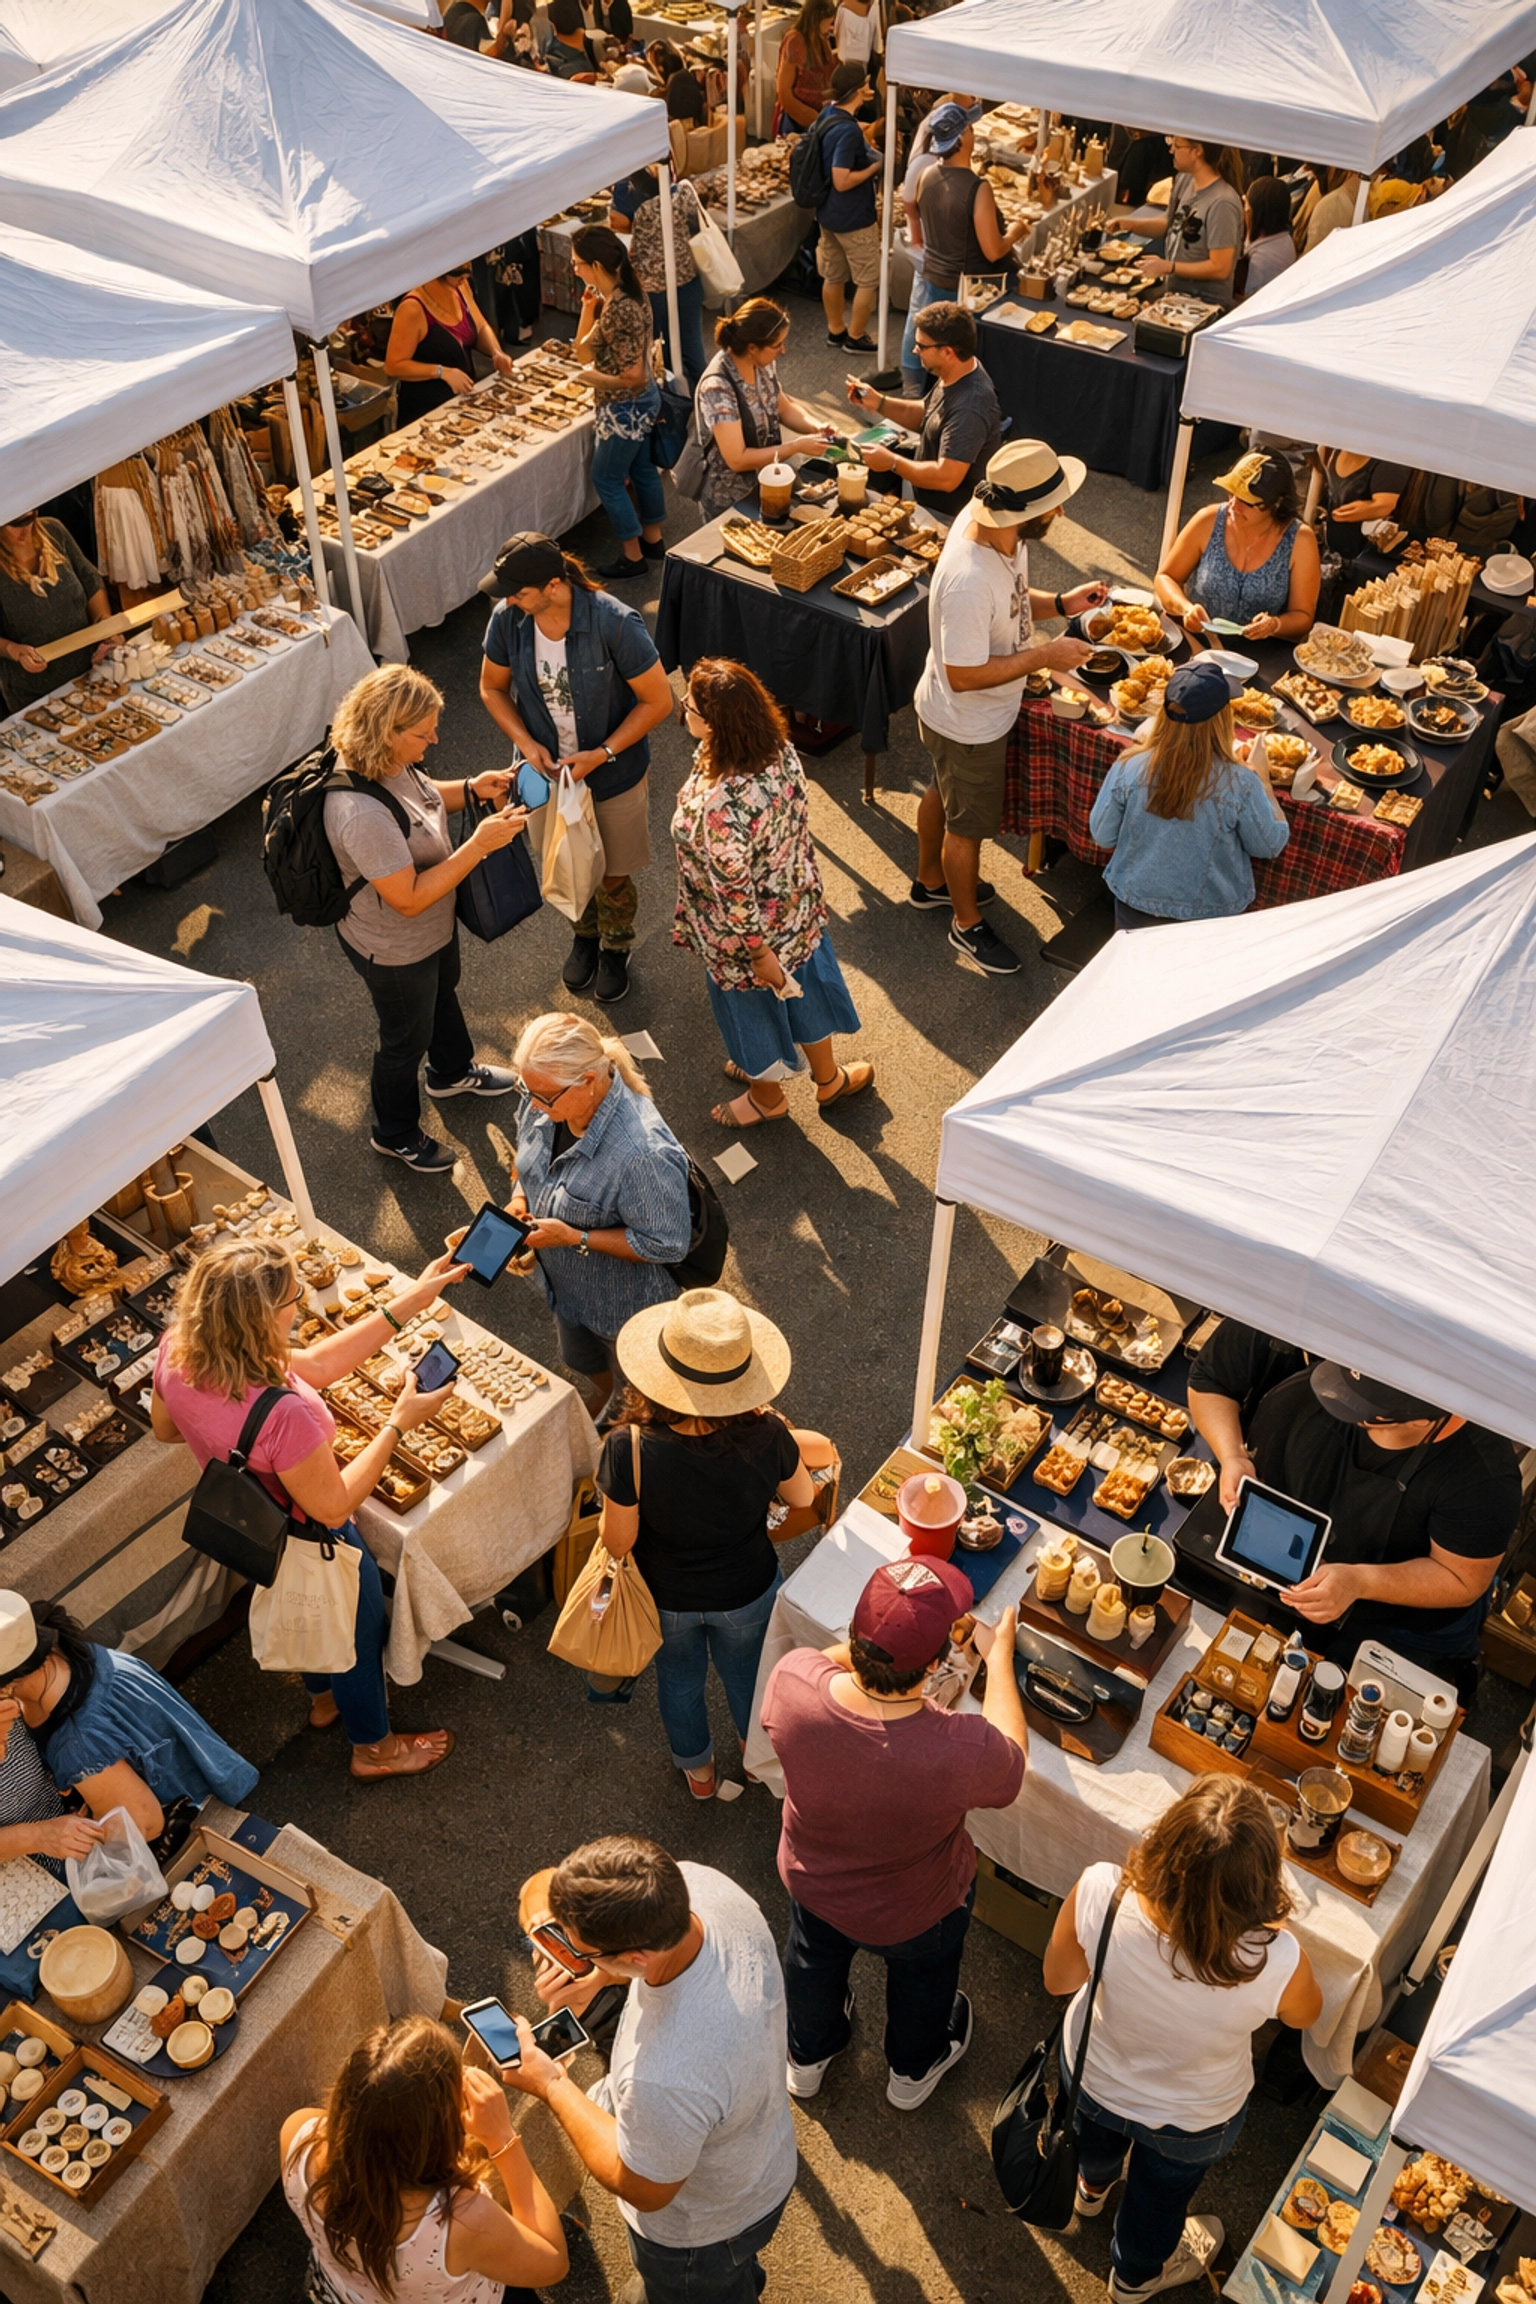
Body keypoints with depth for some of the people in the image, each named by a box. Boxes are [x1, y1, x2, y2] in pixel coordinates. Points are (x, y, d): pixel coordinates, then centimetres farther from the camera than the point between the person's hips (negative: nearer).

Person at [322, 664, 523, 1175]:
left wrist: (471, 788, -11)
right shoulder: (362, 815, -44)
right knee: (406, 1038, 18)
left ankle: (453, 1071, 65)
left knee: (443, 992, 34)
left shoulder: (388, 761, -16)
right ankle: (396, 1134, 46)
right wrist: (479, 845, -36)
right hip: (395, 950, -9)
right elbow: (409, 898, -36)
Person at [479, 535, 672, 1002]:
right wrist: (526, 743, -17)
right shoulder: (507, 619, -18)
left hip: (614, 775, -3)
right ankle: (586, 933, 56)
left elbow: (657, 701, -21)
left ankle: (615, 947, 48)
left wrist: (602, 754, -26)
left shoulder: (615, 624, -31)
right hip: (550, 769, 3)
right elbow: (492, 688, -1)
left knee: (613, 875, 18)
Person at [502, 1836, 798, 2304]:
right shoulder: (701, 1882, -31)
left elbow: (644, 2190, -25)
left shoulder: (666, 2080, -49)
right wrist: (597, 1976, -17)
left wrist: (553, 2087, -18)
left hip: (700, 2227, -6)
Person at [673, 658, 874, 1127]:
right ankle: (828, 1077, 55)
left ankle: (767, 1095, 51)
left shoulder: (716, 806, -40)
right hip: (798, 907, 6)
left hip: (750, 932, -6)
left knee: (754, 1004, 23)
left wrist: (759, 955, -15)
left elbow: (735, 894, -29)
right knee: (802, 988, 30)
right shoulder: (780, 751, -18)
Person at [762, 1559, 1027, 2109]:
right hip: (914, 1914, -2)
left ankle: (808, 2057, 65)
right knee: (922, 1980, 33)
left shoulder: (791, 1682, -37)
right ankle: (914, 2069, 63)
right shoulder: (964, 1751, -44)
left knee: (813, 1961, 36)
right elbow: (1011, 1763, -17)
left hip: (811, 1881, 2)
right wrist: (998, 1655, -9)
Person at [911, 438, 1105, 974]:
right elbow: (964, 675, -33)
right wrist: (1044, 655, -28)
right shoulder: (968, 582, -41)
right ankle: (967, 924, 39)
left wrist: (1061, 603, -9)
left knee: (942, 794, 31)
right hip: (967, 725, -9)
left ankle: (931, 882, 56)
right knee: (969, 825, 15)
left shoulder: (999, 528, -13)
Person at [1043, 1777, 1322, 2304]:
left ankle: (1093, 2185, 72)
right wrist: (1268, 1925, -4)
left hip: (1090, 2076, 1)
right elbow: (1305, 2014, -14)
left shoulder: (1100, 1895, -41)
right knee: (1160, 2194, 35)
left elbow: (1059, 1979, -18)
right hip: (1191, 2121, -1)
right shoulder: (1275, 1962, -42)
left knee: (1098, 2136, 39)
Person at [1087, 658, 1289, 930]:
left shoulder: (1129, 768, -20)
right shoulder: (1239, 784, -24)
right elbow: (1271, 844, -8)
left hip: (1136, 910, 1)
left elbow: (1102, 836, -7)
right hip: (1212, 917, -1)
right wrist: (1261, 778, 4)